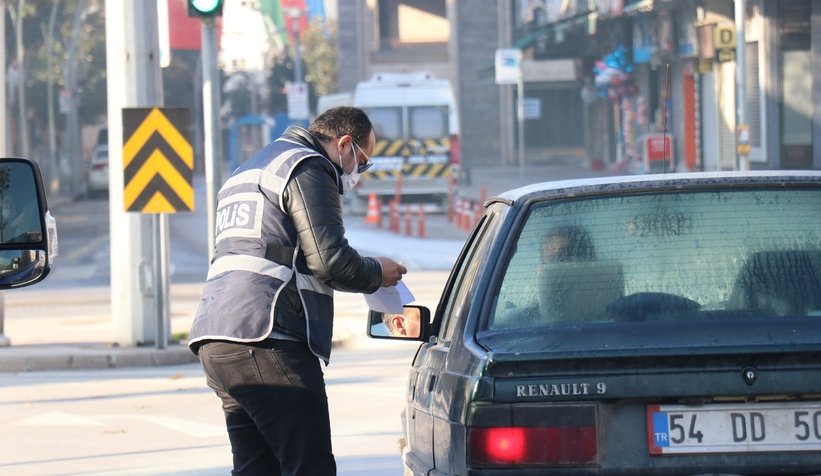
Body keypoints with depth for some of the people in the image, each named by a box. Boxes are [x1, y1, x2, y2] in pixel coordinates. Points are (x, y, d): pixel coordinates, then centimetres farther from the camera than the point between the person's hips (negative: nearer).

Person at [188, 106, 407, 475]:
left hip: (216, 342, 10)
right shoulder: (307, 168, -2)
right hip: (266, 344, -10)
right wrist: (376, 273, 7)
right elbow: (330, 260, -12)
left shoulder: (249, 171, 30)